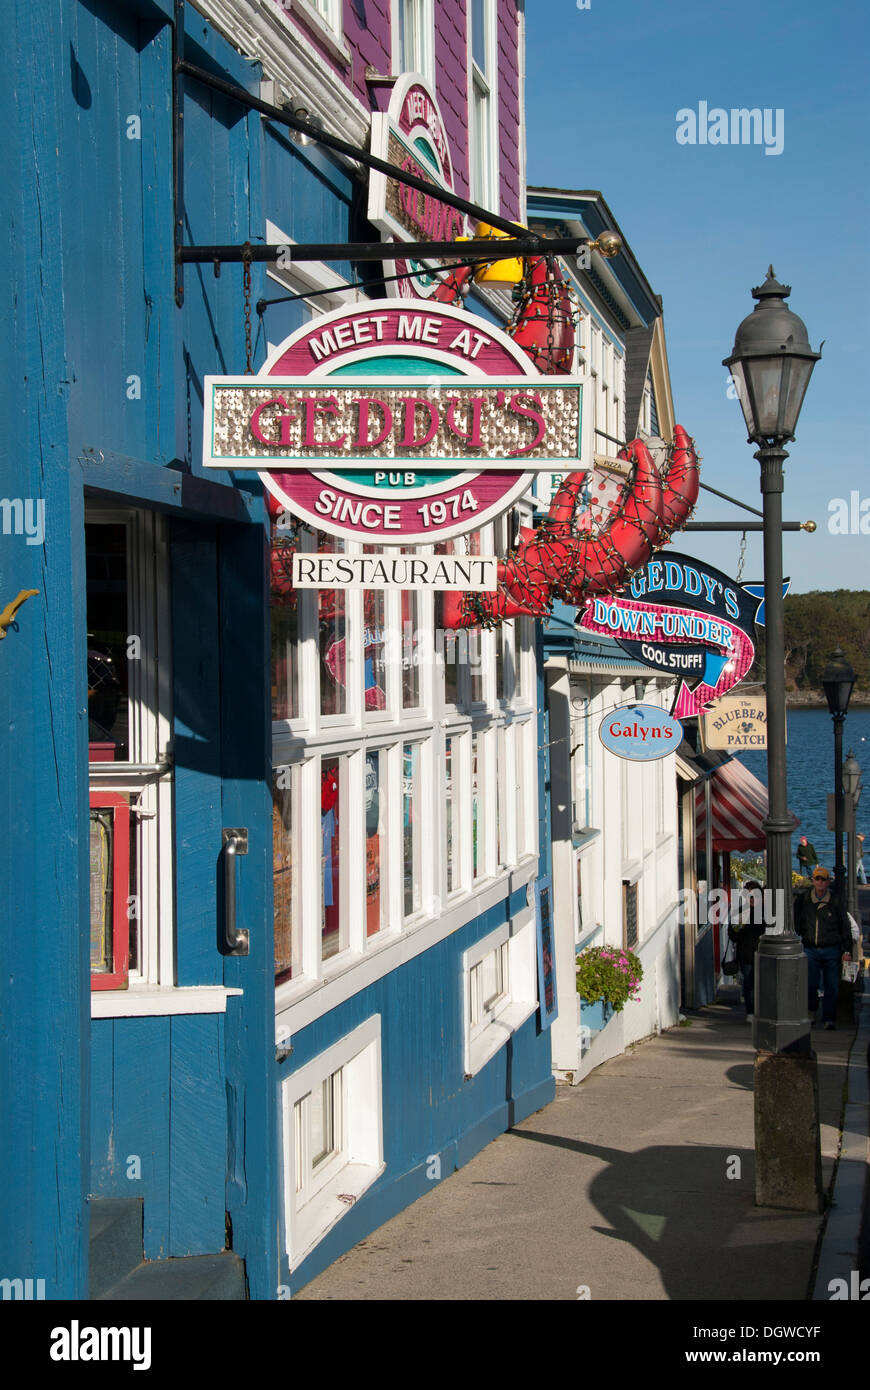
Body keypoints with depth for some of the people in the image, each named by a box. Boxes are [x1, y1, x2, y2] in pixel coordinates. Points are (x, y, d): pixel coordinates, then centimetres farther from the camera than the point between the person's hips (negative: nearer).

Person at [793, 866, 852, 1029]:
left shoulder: (835, 902, 2)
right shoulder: (802, 899, 3)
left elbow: (845, 928, 7)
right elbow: (795, 924, 11)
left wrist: (846, 950, 1)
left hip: (831, 950, 0)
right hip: (810, 949, 0)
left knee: (832, 986, 1)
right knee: (810, 983, -9)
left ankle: (829, 1019, 10)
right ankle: (812, 1010, 18)